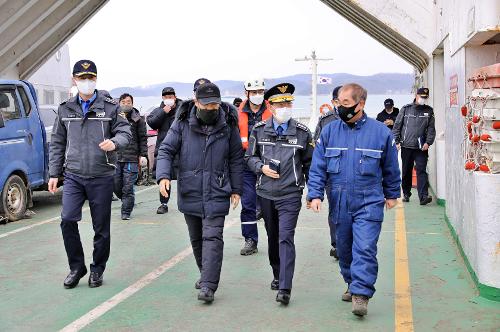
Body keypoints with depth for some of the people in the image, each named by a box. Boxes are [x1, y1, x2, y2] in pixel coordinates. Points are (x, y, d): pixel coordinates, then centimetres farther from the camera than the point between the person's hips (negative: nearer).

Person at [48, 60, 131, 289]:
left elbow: (125, 132, -1)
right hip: (73, 176, 2)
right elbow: (57, 143, 14)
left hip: (102, 177, -1)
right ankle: (76, 267, 7)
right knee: (67, 220, -12)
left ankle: (97, 270, 22)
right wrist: (54, 173, 9)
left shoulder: (110, 108, 3)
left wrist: (114, 142, -24)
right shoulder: (65, 109, 11)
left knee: (101, 227, 5)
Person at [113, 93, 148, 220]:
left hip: (131, 158, -3)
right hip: (116, 157, 3)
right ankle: (127, 203, 29)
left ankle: (126, 212, 5)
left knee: (128, 188, -5)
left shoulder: (138, 119, 5)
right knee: (116, 186, 5)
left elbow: (143, 138, 6)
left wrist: (143, 154, -1)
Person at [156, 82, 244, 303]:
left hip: (217, 194, -2)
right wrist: (163, 175, -19)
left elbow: (236, 159, 8)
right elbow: (166, 150, -2)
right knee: (196, 239, 15)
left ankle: (208, 286, -11)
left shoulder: (228, 125, -1)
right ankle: (206, 274, 35)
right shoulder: (183, 123, -4)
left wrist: (236, 189, 7)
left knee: (212, 238, -11)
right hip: (190, 192, 2)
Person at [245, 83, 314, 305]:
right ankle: (278, 275, 36)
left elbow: (309, 163, 7)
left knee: (286, 238, -13)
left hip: (290, 194, -3)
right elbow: (250, 156, 12)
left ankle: (285, 289, -13)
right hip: (266, 193, 3)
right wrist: (262, 167, -9)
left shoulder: (302, 132, -1)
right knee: (272, 237, 16)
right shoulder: (259, 130, 2)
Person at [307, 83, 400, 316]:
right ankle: (351, 284, 34)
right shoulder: (329, 132, 2)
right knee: (344, 249, 15)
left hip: (369, 203, -3)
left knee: (365, 249, -12)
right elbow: (317, 167, 3)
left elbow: (390, 168, 9)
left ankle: (361, 294, -7)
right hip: (339, 204, 3)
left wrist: (392, 194, 17)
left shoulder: (380, 132, -3)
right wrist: (315, 194, -7)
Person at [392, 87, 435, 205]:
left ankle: (423, 196, -18)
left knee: (421, 171, -11)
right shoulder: (406, 109, 7)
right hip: (406, 146, 1)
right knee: (406, 172, 10)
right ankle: (406, 194, 23)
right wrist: (397, 141, 0)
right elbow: (397, 126, 7)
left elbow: (431, 128, 5)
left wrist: (428, 142, -8)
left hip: (421, 148, -1)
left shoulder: (429, 111, 9)